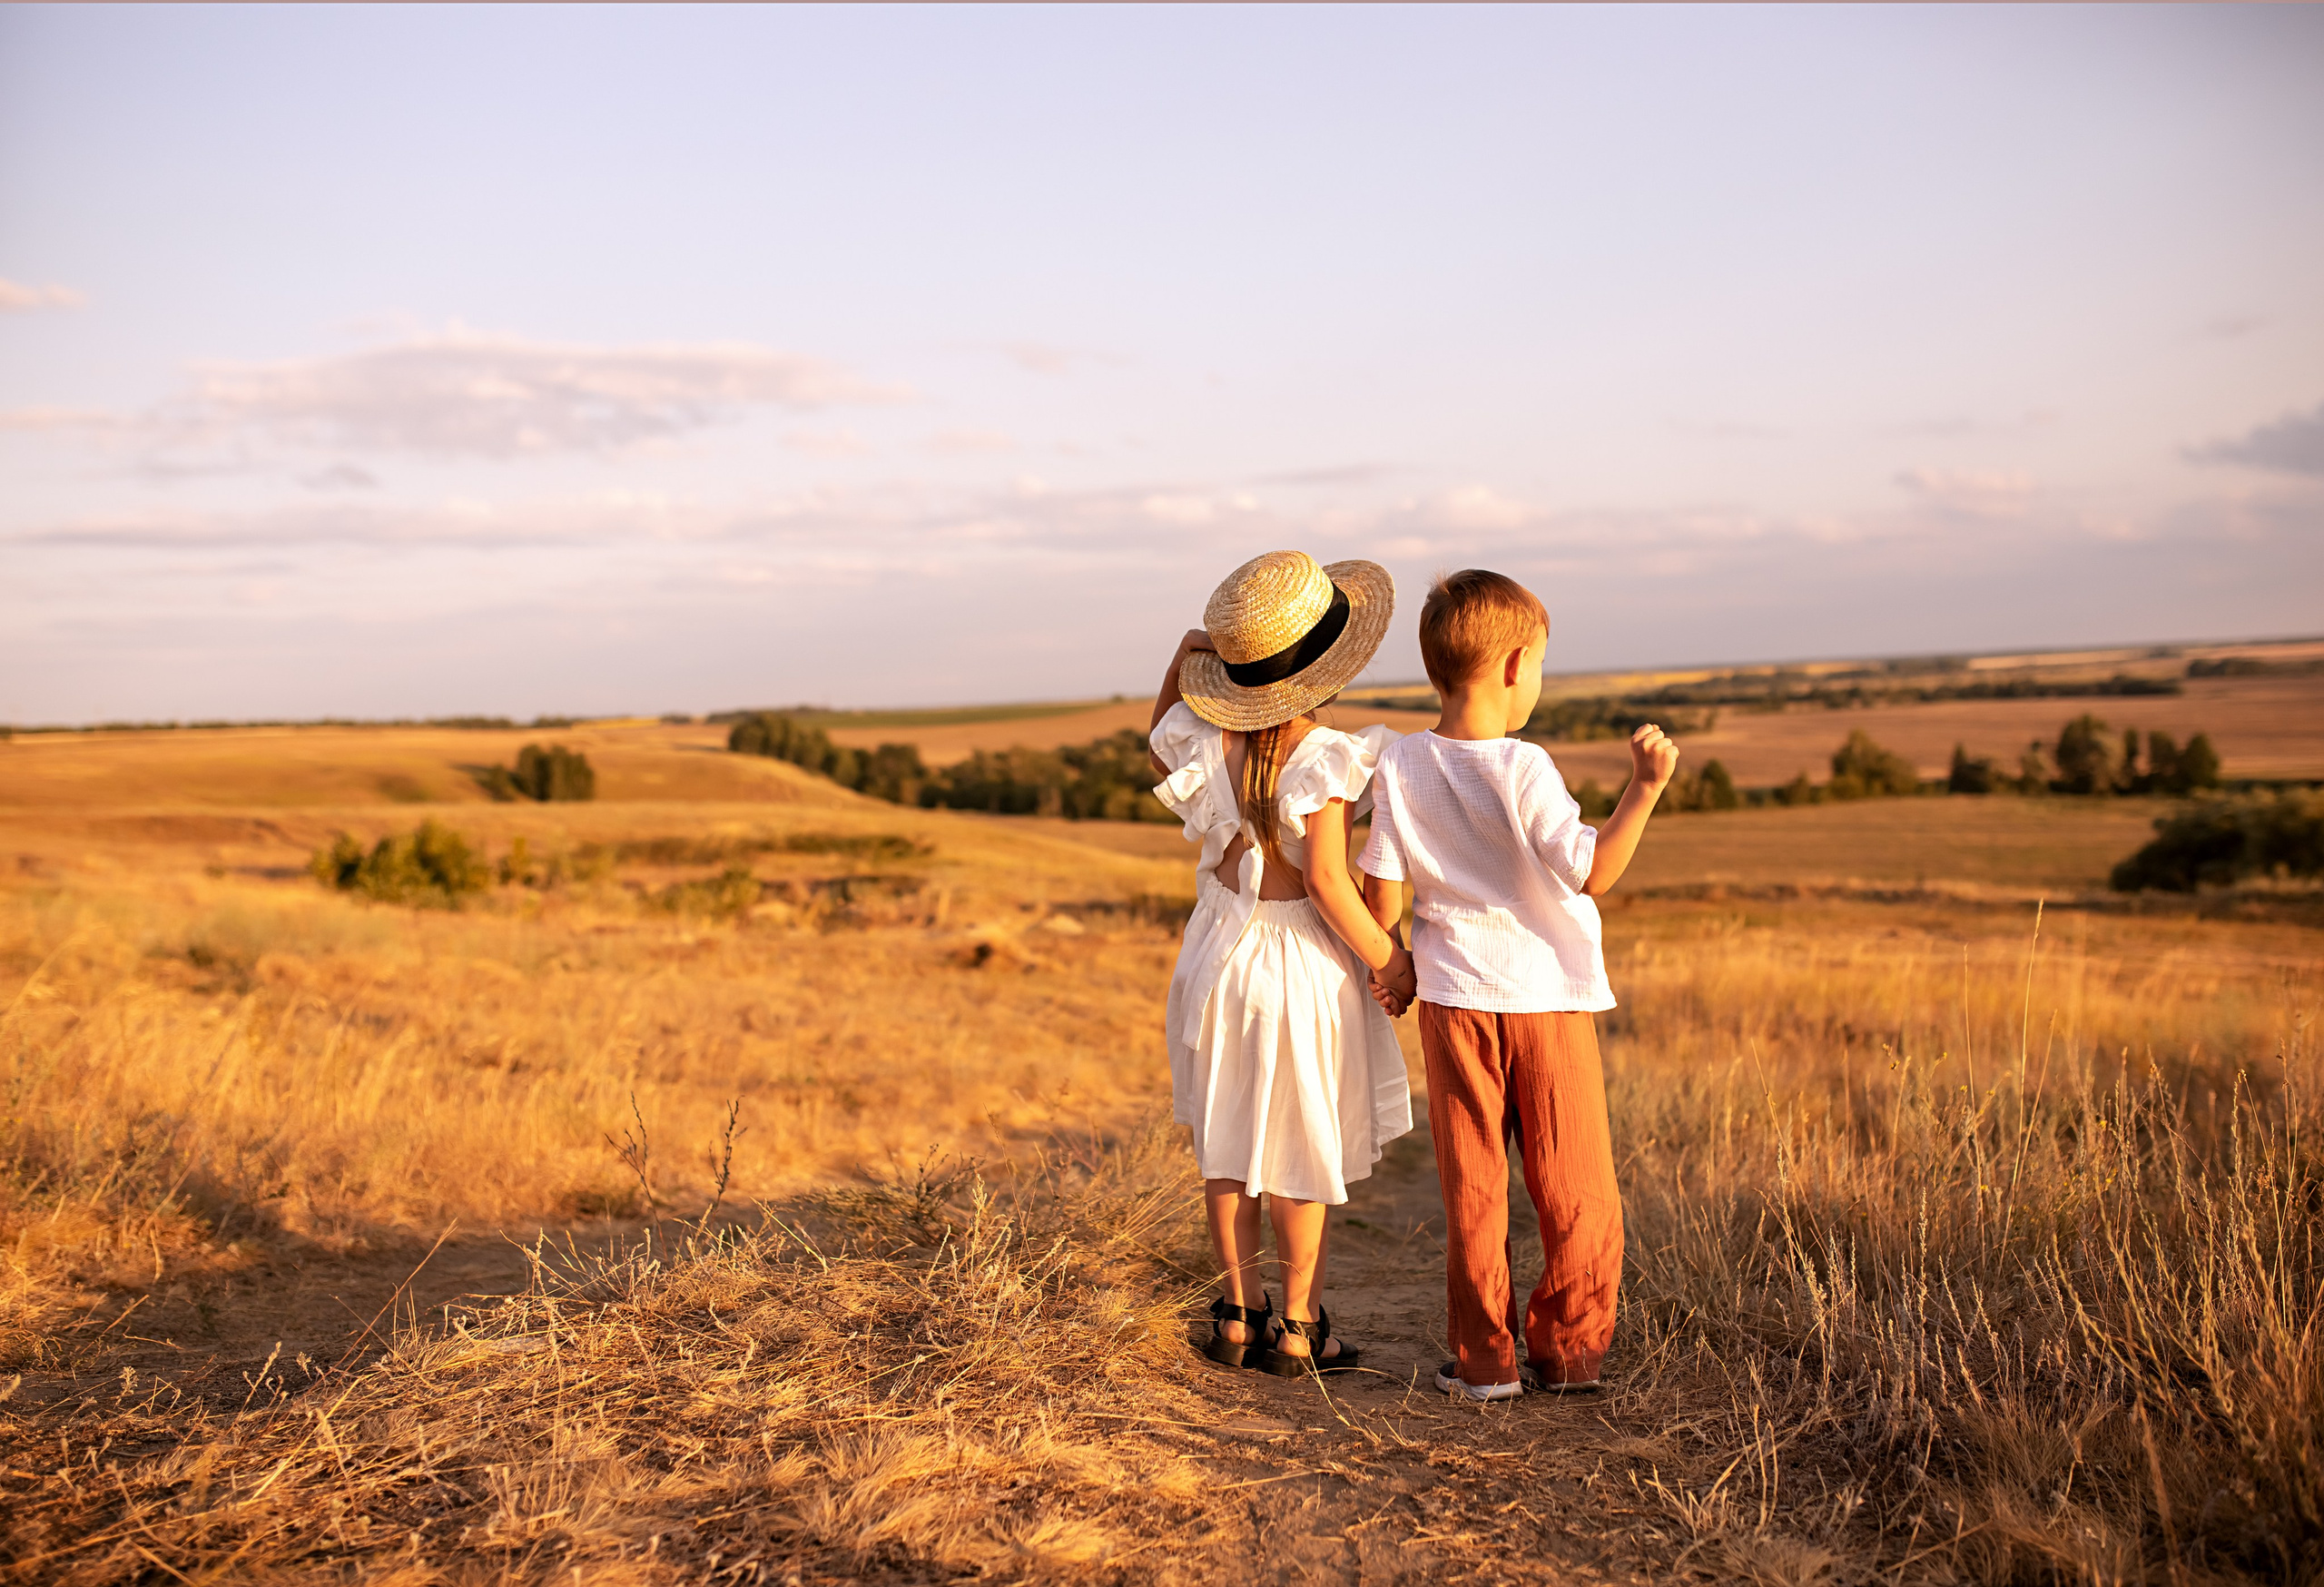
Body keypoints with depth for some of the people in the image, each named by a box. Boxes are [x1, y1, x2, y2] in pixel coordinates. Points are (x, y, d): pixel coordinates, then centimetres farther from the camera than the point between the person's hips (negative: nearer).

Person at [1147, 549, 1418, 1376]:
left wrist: (1179, 670, 6)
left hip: (1218, 955, 5)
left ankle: (1239, 1315, 27)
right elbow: (1328, 884, -24)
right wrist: (1391, 961, -12)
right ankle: (1299, 1329, 20)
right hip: (1302, 966, -5)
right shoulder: (1328, 759, -22)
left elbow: (1158, 757, 17)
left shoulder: (1202, 742, -7)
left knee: (1226, 1146, 17)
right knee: (1301, 1152, 11)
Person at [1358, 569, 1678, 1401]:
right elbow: (1591, 870, -20)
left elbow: (1382, 886, -1)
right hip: (1548, 997, -3)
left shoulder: (1399, 767, -3)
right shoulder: (1523, 768, -15)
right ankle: (1564, 1352, 16)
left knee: (1473, 1188, 11)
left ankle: (1484, 1359, 15)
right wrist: (1645, 786, -17)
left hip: (1454, 998, 3)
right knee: (1574, 1190, 10)